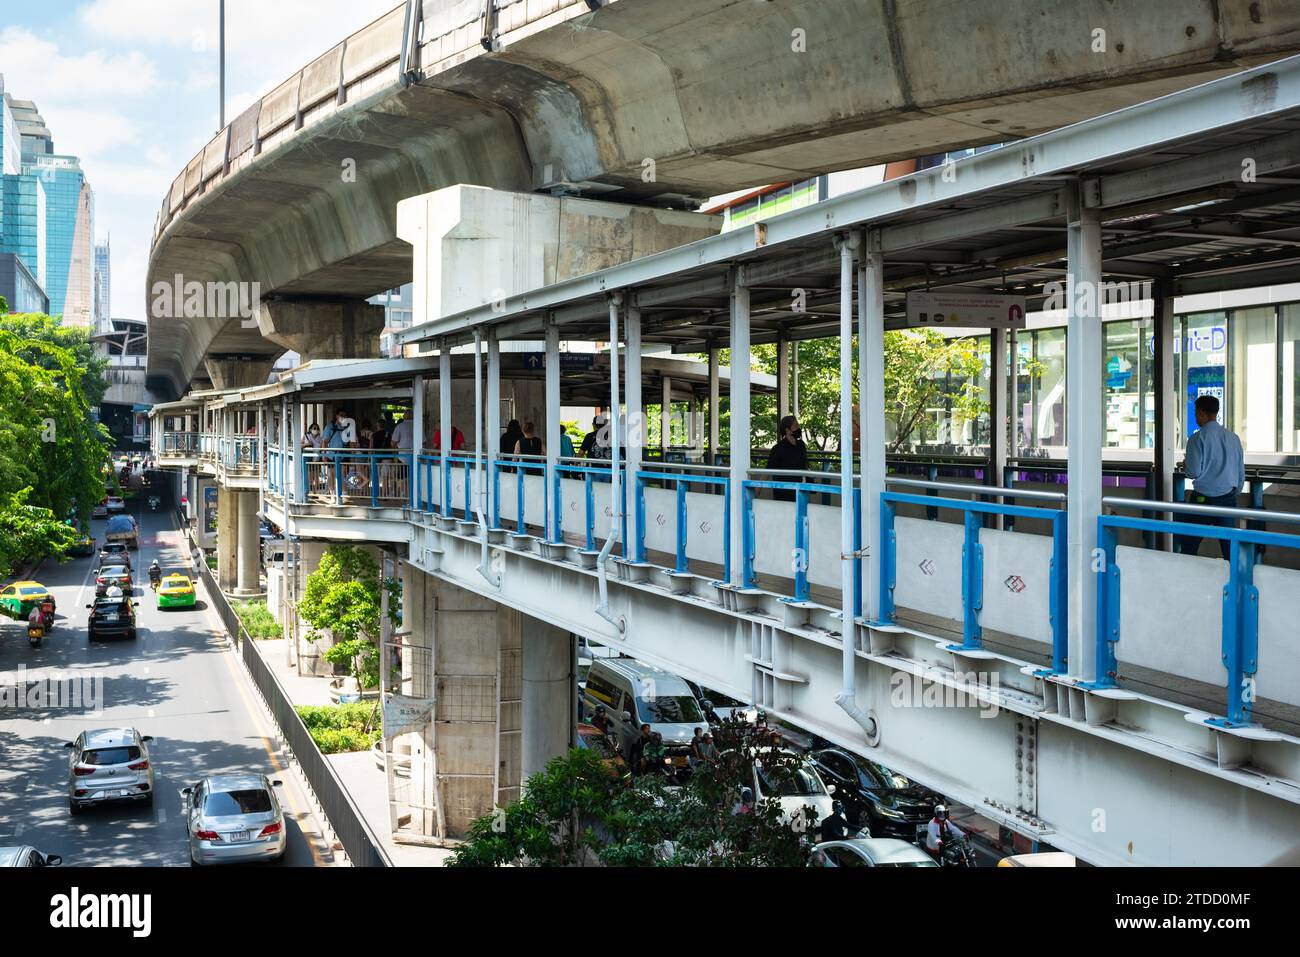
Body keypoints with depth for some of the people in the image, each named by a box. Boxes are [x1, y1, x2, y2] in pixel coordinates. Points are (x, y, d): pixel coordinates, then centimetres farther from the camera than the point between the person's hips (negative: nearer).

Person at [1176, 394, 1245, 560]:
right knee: (1230, 548, 8)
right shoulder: (1233, 438, 6)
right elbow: (1241, 473, 12)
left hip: (1203, 498, -5)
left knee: (1188, 547, 6)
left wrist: (1185, 466, 8)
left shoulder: (1197, 438, -11)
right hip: (1229, 499, 5)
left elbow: (1194, 472, -14)